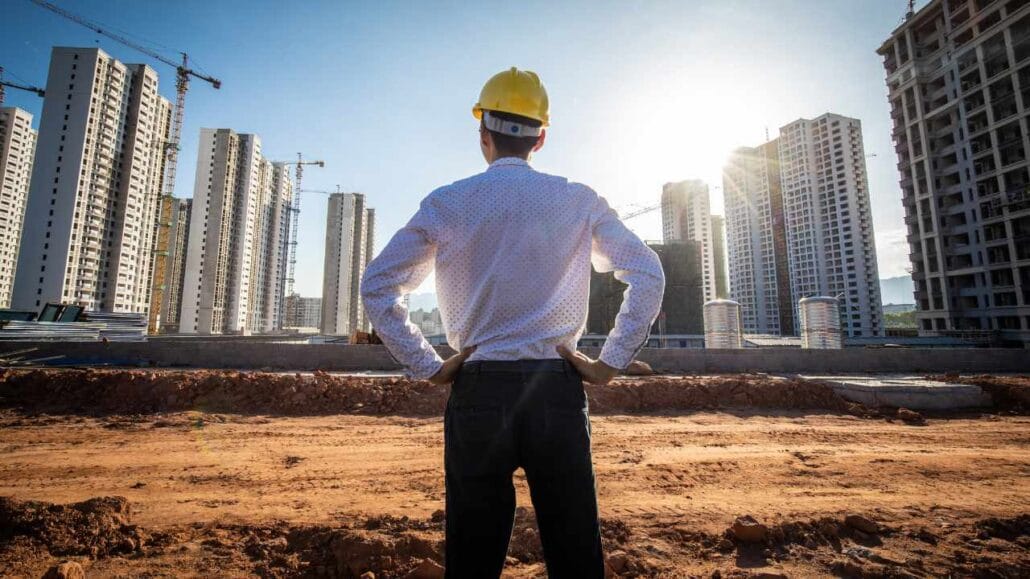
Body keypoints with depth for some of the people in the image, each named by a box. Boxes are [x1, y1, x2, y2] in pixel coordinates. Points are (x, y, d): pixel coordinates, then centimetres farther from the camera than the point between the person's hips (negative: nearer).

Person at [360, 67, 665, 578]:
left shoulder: (445, 204, 2)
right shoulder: (579, 201, 4)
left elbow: (376, 286, 2)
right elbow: (649, 275, 1)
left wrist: (426, 366, 4)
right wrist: (611, 363, 2)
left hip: (478, 392, 0)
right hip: (558, 393, 1)